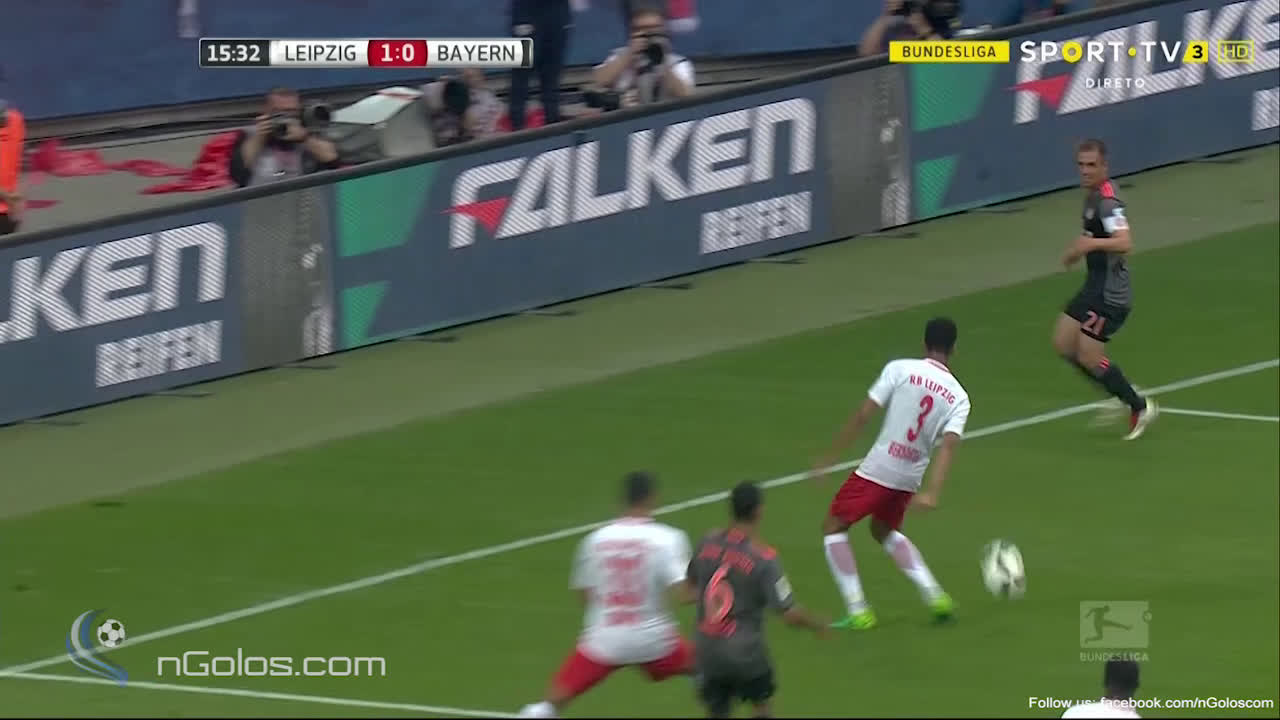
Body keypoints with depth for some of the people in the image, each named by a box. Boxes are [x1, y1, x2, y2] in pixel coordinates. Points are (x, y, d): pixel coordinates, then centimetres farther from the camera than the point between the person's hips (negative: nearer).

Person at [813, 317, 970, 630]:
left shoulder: (900, 369, -7)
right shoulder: (958, 397, 2)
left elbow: (863, 415, -9)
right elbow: (949, 444, -12)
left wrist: (829, 458, -1)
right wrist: (932, 493, -22)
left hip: (877, 470, -5)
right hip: (910, 478, 5)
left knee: (833, 527, 13)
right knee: (885, 531, 31)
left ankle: (858, 612, 4)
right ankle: (935, 595, 20)